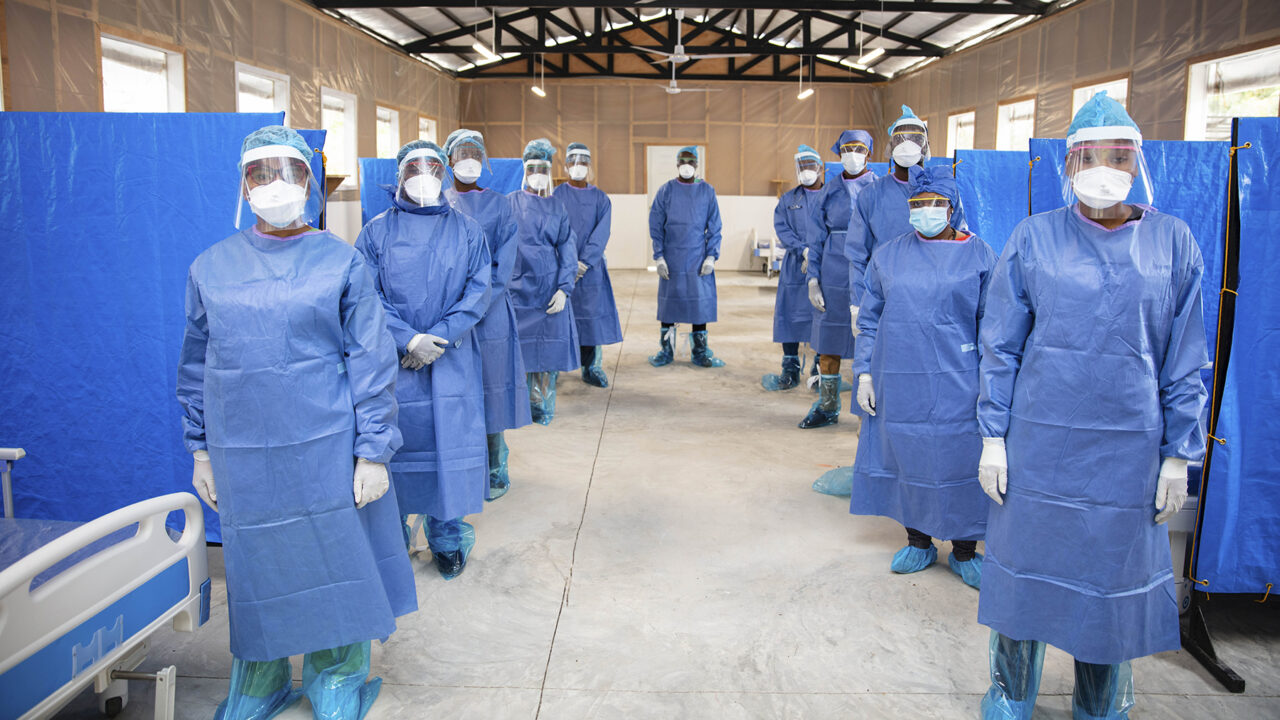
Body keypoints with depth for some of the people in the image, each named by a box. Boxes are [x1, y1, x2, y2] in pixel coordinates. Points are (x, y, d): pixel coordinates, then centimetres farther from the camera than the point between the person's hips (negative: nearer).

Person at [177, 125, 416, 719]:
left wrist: (373, 452, -9)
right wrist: (200, 450, 11)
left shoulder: (341, 262, -2)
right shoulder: (211, 267, 6)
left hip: (327, 450, -2)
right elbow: (196, 364, 12)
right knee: (256, 569, 13)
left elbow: (371, 360, -5)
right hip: (241, 456, 2)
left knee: (334, 560, 7)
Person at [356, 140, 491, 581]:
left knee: (450, 440, 2)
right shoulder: (377, 232, 4)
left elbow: (478, 291, 0)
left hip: (452, 359, 1)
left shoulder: (467, 231, 8)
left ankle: (447, 539, 17)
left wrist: (441, 335, -12)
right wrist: (408, 338, -15)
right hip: (392, 361, -1)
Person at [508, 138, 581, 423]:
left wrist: (563, 288, -9)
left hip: (549, 288, 1)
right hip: (517, 287, 0)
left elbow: (568, 249, 2)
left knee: (548, 346, 2)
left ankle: (543, 405, 14)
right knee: (519, 346, 3)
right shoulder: (510, 204, 4)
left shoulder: (557, 208, 6)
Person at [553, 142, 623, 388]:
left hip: (591, 267, 1)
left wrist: (585, 262, -16)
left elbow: (601, 234, -4)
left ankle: (592, 367, 9)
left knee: (592, 312, 0)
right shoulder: (557, 196, 4)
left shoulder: (600, 198, 7)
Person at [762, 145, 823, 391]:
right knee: (790, 316, 1)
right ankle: (790, 371, 10)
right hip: (794, 267, 2)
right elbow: (782, 228, 2)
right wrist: (804, 250, -13)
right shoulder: (788, 199, 13)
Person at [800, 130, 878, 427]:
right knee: (827, 341, 7)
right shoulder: (830, 192, 9)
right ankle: (827, 407, 20)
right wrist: (813, 279, 1)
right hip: (833, 278, 3)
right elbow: (818, 238, 9)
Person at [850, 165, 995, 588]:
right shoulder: (887, 256, 8)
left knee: (959, 462, 3)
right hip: (899, 385, 2)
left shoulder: (979, 256, 3)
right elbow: (868, 319, 10)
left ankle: (964, 552, 20)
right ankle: (918, 542, 27)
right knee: (907, 458, 9)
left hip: (956, 386, -2)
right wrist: (864, 373, 3)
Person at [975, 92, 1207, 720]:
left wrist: (1179, 454, 1)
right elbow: (1000, 347, 1)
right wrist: (993, 437, -3)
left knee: (1114, 574, 12)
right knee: (1026, 562, 10)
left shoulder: (1172, 243, 1)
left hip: (1129, 449, 1)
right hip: (1037, 441, 0)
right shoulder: (1033, 238, -1)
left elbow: (1186, 361, 4)